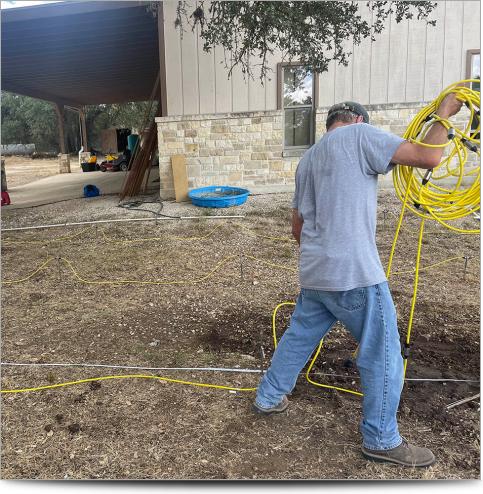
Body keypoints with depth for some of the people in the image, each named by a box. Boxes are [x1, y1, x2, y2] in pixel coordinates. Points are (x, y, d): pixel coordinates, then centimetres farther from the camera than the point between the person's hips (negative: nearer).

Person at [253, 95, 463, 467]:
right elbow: (428, 158, -11)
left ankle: (268, 398, 38)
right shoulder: (361, 134, -2)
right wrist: (444, 113, 6)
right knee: (383, 354, 8)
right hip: (354, 273, -7)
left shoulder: (309, 158, 20)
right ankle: (382, 440, 21)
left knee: (299, 336, 23)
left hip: (314, 272, 8)